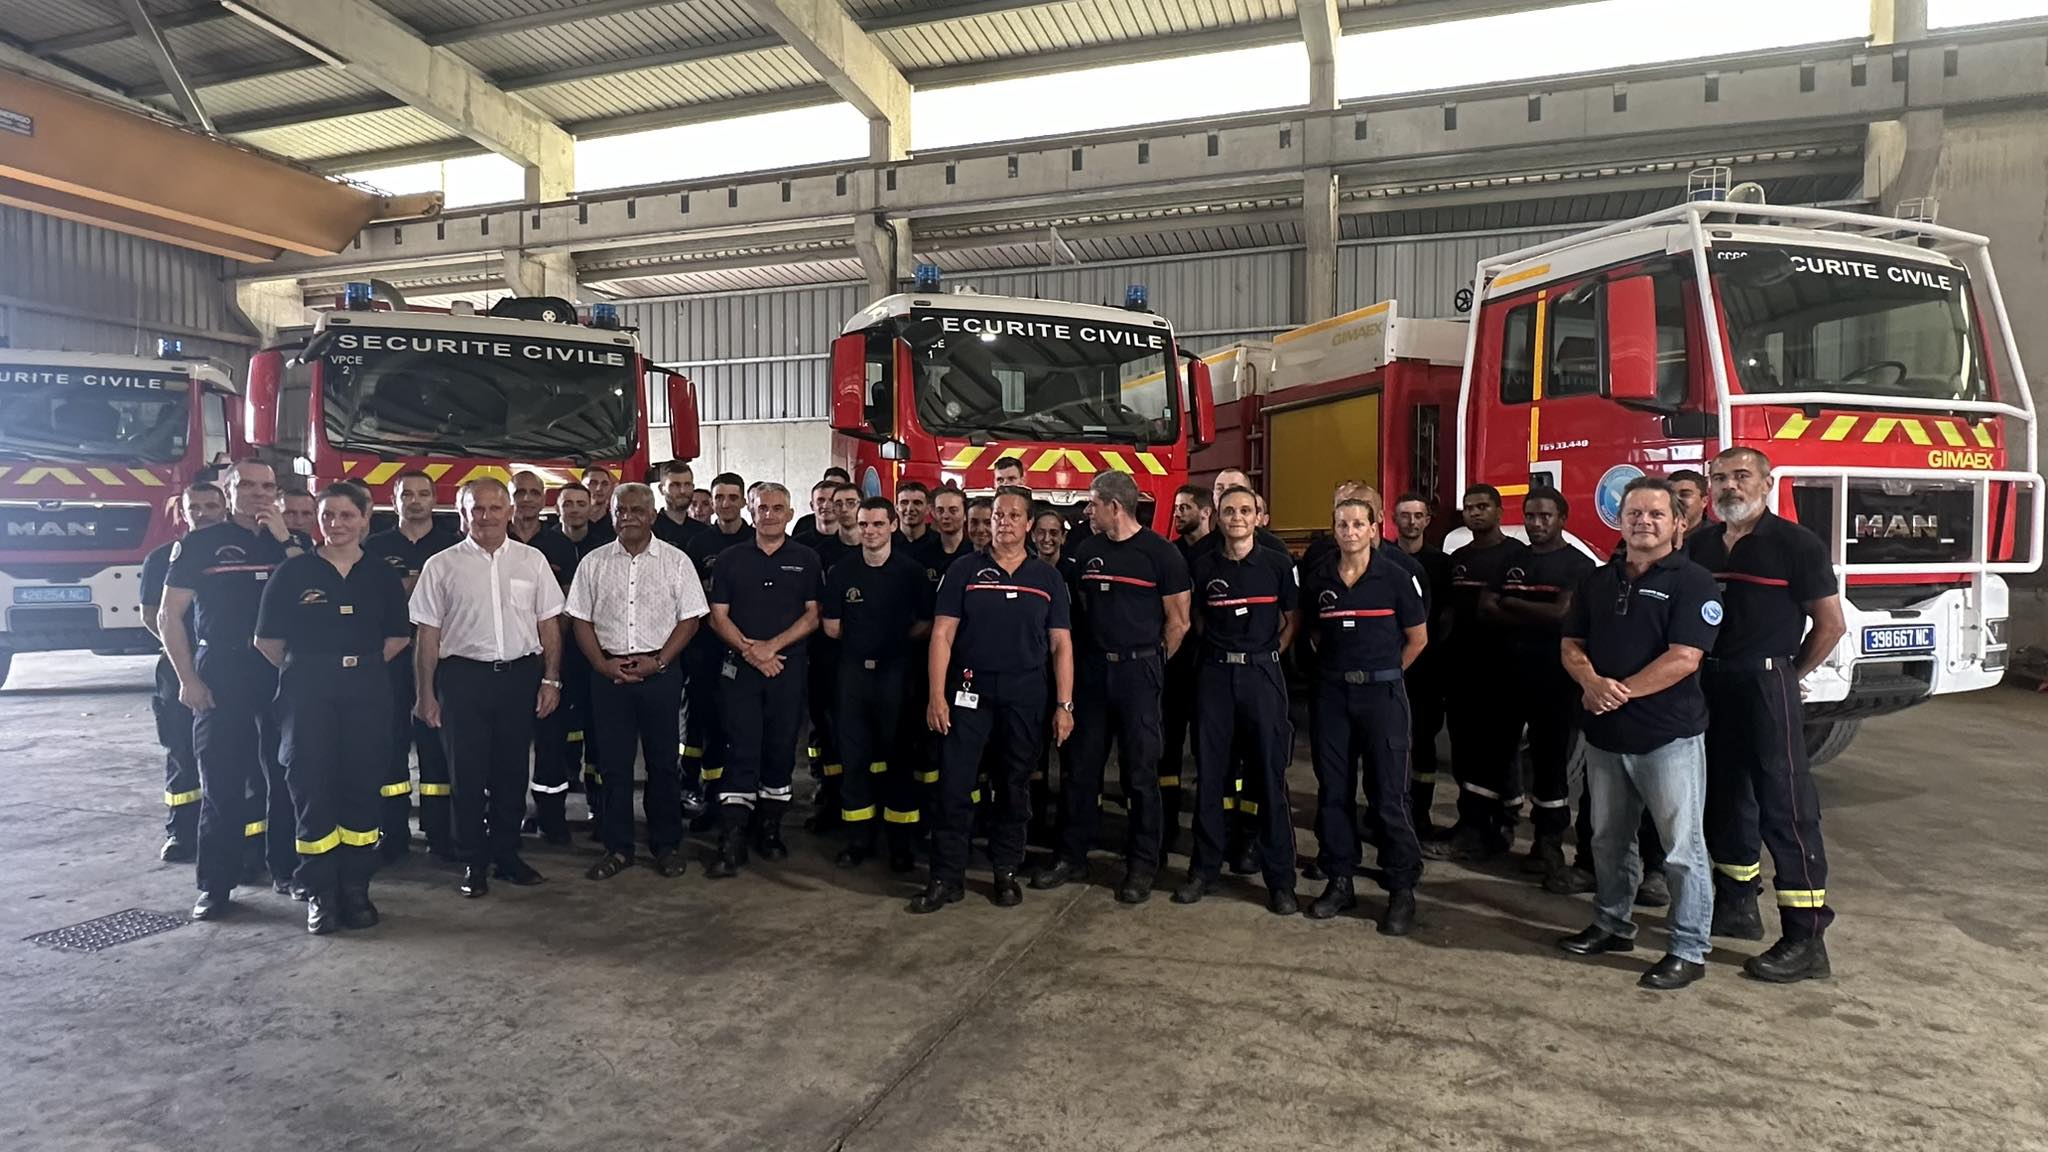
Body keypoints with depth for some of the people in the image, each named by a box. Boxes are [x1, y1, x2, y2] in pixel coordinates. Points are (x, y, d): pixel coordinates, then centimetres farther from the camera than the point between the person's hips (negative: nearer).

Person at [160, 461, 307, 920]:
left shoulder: (291, 543, 9)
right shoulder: (200, 544, 2)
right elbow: (169, 615, 0)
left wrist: (285, 539, -11)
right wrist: (188, 679, -7)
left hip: (282, 671, 2)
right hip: (221, 672, -2)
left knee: (284, 773, 7)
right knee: (221, 779, 1)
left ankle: (286, 866, 19)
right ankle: (215, 883, 8)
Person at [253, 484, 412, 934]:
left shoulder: (382, 575, 6)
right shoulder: (293, 572, 1)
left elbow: (399, 636, 11)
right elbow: (268, 639, 2)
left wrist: (364, 663, 4)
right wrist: (301, 672, 6)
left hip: (367, 692, 2)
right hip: (307, 694, -1)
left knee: (363, 786, 3)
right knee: (311, 787, 0)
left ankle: (355, 888, 13)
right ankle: (320, 893, 8)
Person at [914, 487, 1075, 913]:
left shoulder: (1048, 578, 6)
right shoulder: (964, 570, 2)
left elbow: (1061, 645, 5)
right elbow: (943, 634, -1)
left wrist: (1064, 705, -2)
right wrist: (936, 695, -9)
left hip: (1025, 698, 1)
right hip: (969, 692, -1)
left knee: (1015, 789, 11)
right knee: (954, 786, -2)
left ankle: (1005, 872, 25)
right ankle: (947, 877, 8)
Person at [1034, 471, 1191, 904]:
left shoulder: (1160, 553, -7)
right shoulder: (1088, 551, 8)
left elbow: (1178, 622, -5)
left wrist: (1150, 664, 2)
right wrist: (1100, 653, 10)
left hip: (1139, 669, -5)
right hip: (1093, 668, 5)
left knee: (1140, 771, 2)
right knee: (1081, 766, 9)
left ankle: (1142, 867, 13)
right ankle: (1072, 856, 20)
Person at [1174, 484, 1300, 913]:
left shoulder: (1278, 565, 1)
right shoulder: (1202, 566, 5)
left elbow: (1291, 622, 9)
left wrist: (1266, 655, 0)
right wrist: (1218, 651, 6)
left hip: (1262, 673, -1)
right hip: (1214, 673, 2)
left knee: (1271, 776, 1)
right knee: (1209, 774, 5)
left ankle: (1280, 879, 9)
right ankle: (1204, 869, 17)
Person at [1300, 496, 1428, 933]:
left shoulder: (1396, 577, -4)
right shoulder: (1317, 580, 4)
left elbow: (1418, 638, 4)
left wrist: (1381, 672, 6)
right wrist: (1337, 663, 10)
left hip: (1381, 692, -3)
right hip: (1331, 692, 3)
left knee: (1388, 793, -3)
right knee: (1333, 790, 7)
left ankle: (1402, 890, 7)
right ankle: (1339, 882, 18)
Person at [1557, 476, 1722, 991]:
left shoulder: (1692, 581, -7)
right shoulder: (1598, 580, 11)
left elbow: (1684, 658, -17)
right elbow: (1572, 645, 8)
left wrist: (1622, 693, -17)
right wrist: (1592, 683, -13)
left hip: (1669, 735, -6)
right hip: (1605, 735, 6)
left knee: (1682, 848, 0)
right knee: (1609, 840, 17)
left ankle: (1689, 951, 11)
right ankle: (1612, 925, 33)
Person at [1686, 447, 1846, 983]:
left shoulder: (1795, 543, -6)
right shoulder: (1699, 545, 10)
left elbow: (1831, 624, -4)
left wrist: (1790, 675, 2)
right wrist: (1696, 674, 7)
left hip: (1766, 685, -6)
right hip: (1709, 685, 6)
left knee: (1785, 806, -5)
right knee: (1724, 796, 16)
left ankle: (1806, 939, 0)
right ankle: (1736, 905, 31)